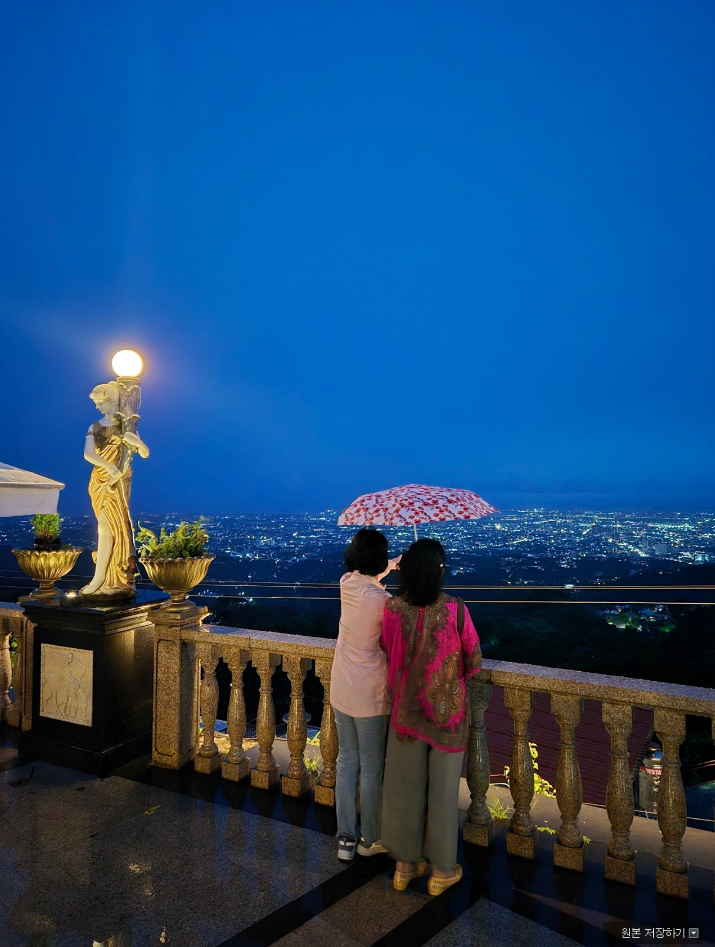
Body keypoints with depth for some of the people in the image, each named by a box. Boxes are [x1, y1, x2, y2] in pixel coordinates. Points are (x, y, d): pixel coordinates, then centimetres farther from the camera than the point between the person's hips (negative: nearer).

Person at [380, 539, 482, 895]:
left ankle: (405, 864, 34)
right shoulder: (455, 609, -22)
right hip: (446, 712, -2)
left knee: (405, 785, 17)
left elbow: (388, 652, -1)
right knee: (443, 789, 15)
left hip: (405, 708, 2)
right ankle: (442, 869, 31)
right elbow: (473, 658, -9)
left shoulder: (392, 608, -15)